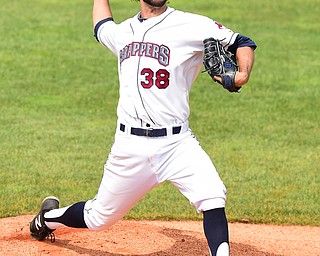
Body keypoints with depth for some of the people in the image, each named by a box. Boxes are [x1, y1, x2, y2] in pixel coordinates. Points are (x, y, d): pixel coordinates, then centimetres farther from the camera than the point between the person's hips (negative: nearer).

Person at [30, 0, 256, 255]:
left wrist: (242, 75, -19)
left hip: (176, 143, -3)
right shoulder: (121, 32, 12)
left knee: (213, 198, -27)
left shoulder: (191, 26, -4)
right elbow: (102, 28, 37)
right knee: (99, 217, 16)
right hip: (130, 145, 3)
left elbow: (243, 43, -2)